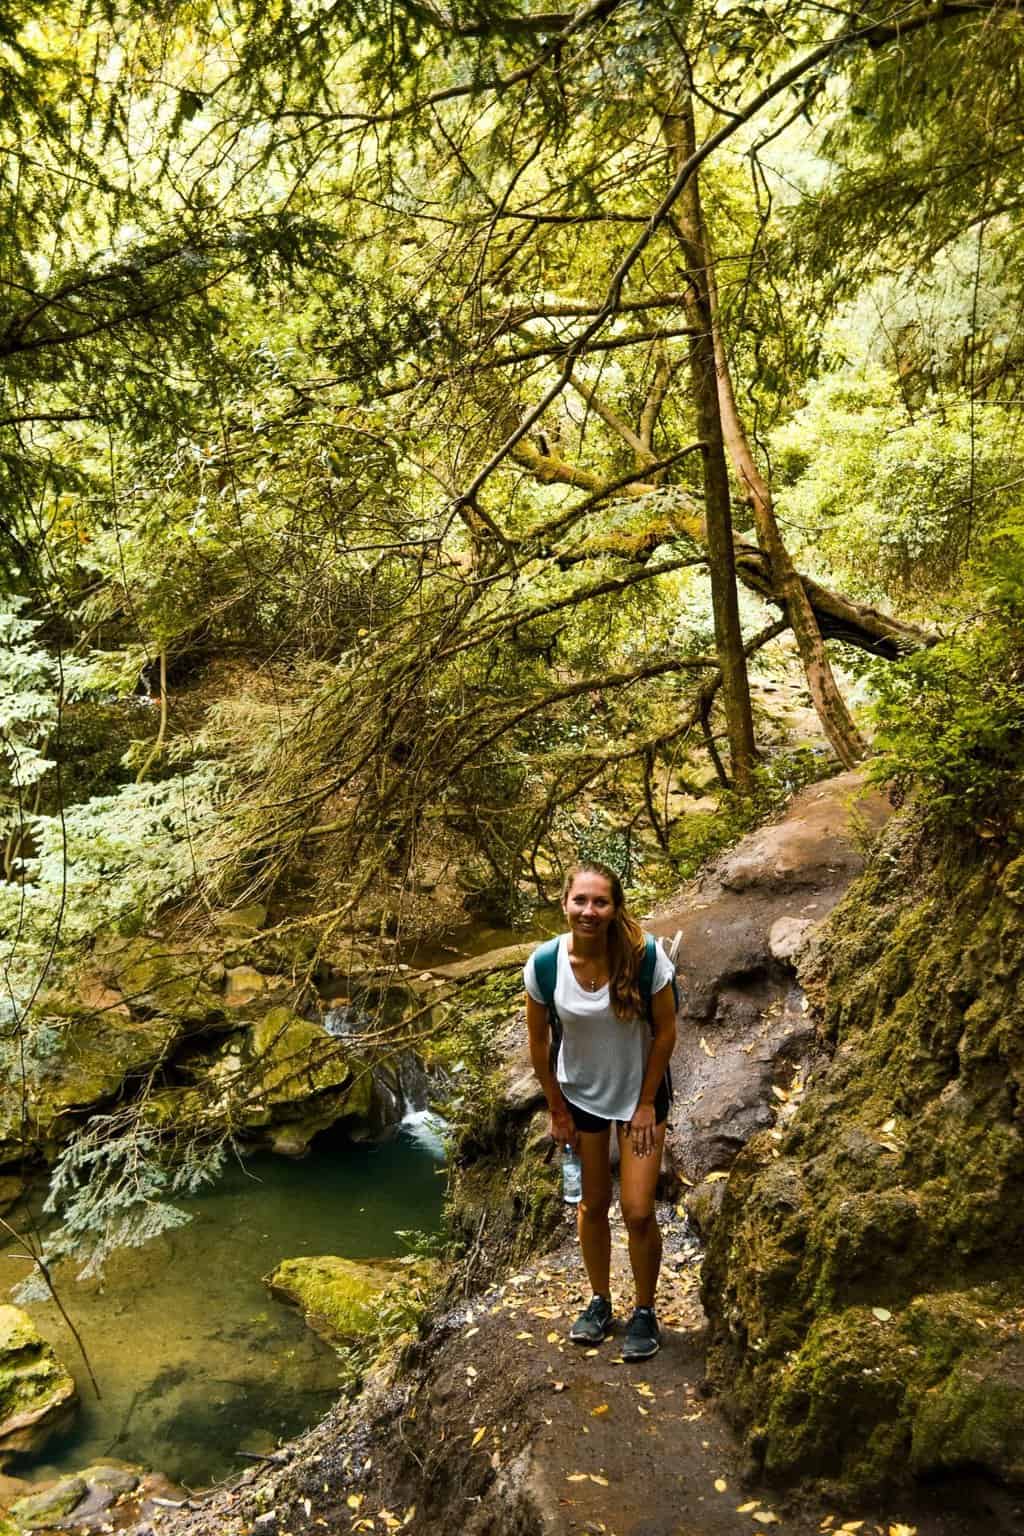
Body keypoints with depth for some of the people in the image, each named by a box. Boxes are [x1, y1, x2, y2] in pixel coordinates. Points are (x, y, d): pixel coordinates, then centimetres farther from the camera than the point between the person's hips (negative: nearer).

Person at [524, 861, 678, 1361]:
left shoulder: (645, 954, -26)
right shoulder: (545, 963, -21)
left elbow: (665, 1031, -14)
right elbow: (538, 1041, -7)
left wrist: (646, 1103, -10)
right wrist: (557, 1109, -1)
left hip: (638, 1092, -2)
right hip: (579, 1094, 2)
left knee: (638, 1212, 0)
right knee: (592, 1205, 15)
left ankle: (645, 1311, 24)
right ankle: (600, 1302, 37)